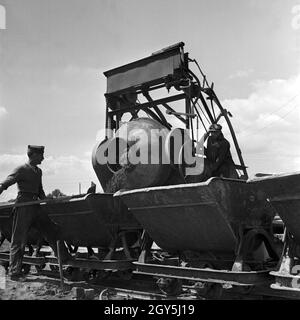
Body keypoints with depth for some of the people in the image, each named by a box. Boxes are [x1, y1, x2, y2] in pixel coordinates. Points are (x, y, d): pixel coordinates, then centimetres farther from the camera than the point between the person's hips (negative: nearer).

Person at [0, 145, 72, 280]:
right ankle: (14, 272, 8)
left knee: (53, 231, 6)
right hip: (23, 207, -8)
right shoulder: (21, 170, -9)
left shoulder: (38, 171, 15)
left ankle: (66, 259, 15)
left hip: (35, 207, 8)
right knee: (19, 240, -1)